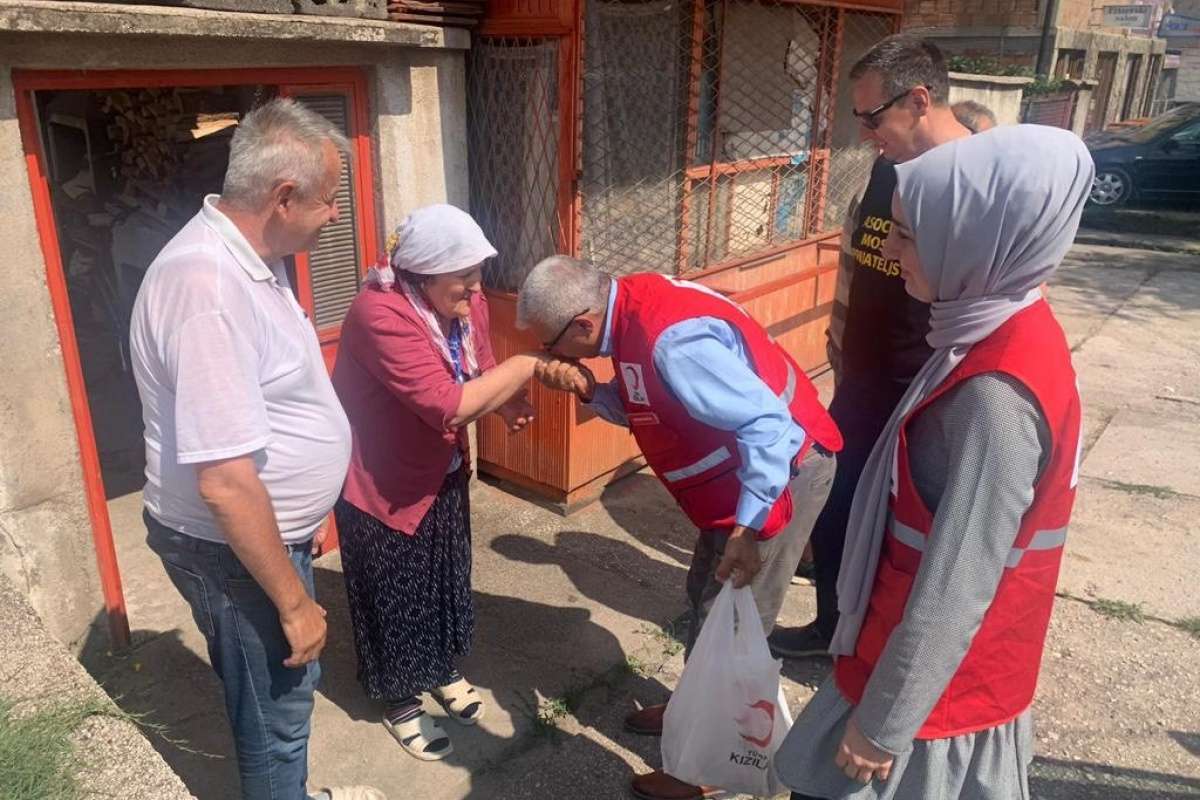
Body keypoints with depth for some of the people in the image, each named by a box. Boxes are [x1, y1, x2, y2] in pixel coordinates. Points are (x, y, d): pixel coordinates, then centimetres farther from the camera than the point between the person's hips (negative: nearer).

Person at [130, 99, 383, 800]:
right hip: (233, 551, -9)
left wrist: (305, 516, 20)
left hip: (270, 529, 9)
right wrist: (294, 602, -21)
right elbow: (224, 483, -31)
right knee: (276, 712, 12)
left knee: (288, 690, 27)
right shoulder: (209, 287, -30)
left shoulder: (248, 257, 2)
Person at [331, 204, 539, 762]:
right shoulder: (379, 315, -32)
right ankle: (399, 700, 35)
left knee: (446, 576, 22)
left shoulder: (465, 301, -8)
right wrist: (529, 367, -33)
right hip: (381, 481, -7)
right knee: (393, 593, 11)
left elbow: (477, 375, 4)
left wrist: (506, 403, -19)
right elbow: (445, 404, -37)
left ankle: (441, 671, 48)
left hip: (442, 471, 7)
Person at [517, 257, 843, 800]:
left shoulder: (673, 341, -32)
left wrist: (750, 526, -33)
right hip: (739, 472, 10)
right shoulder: (631, 308, -2)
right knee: (706, 599, 23)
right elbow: (640, 409, 8)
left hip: (779, 471, -10)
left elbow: (766, 424, -34)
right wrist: (589, 390, -10)